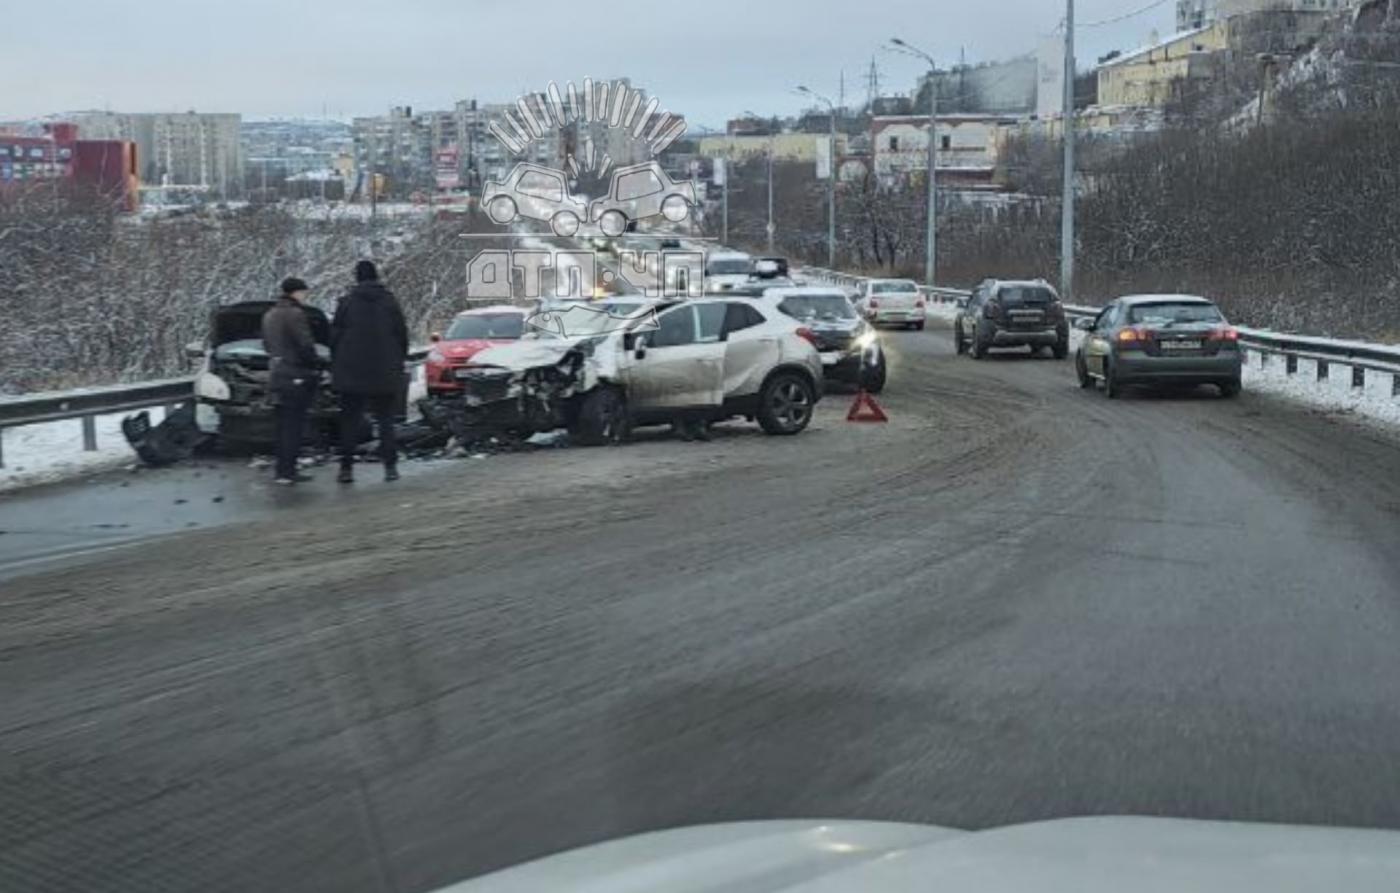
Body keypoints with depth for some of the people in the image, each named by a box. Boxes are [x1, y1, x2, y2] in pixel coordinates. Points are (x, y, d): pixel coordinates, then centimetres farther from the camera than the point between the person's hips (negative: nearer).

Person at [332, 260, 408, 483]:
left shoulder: (346, 302, -2)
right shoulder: (390, 302, 1)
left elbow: (335, 336, 1)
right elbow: (402, 336, 2)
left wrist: (335, 366, 10)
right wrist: (399, 362, 12)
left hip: (351, 373, -1)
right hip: (384, 373, 1)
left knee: (350, 421, 6)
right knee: (385, 419, 8)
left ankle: (346, 468, 2)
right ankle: (390, 466, 2)